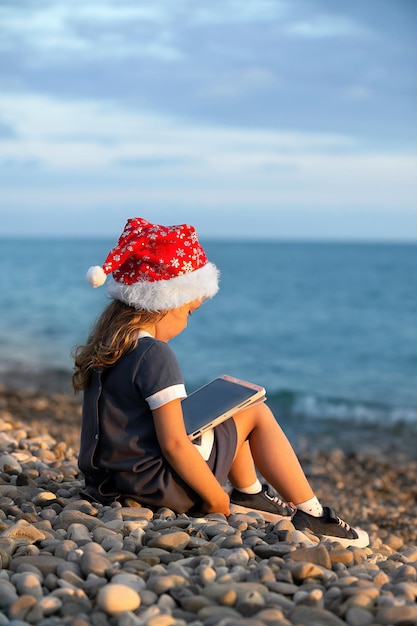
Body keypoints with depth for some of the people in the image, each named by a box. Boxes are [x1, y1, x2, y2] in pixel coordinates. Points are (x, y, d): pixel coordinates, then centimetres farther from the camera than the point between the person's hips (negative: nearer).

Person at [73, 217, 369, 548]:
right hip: (156, 485, -9)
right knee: (256, 412, 5)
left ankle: (250, 494, 37)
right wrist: (215, 497, -14)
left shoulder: (103, 344, 6)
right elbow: (174, 444, -24)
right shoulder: (156, 356, -21)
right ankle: (310, 515, 11)